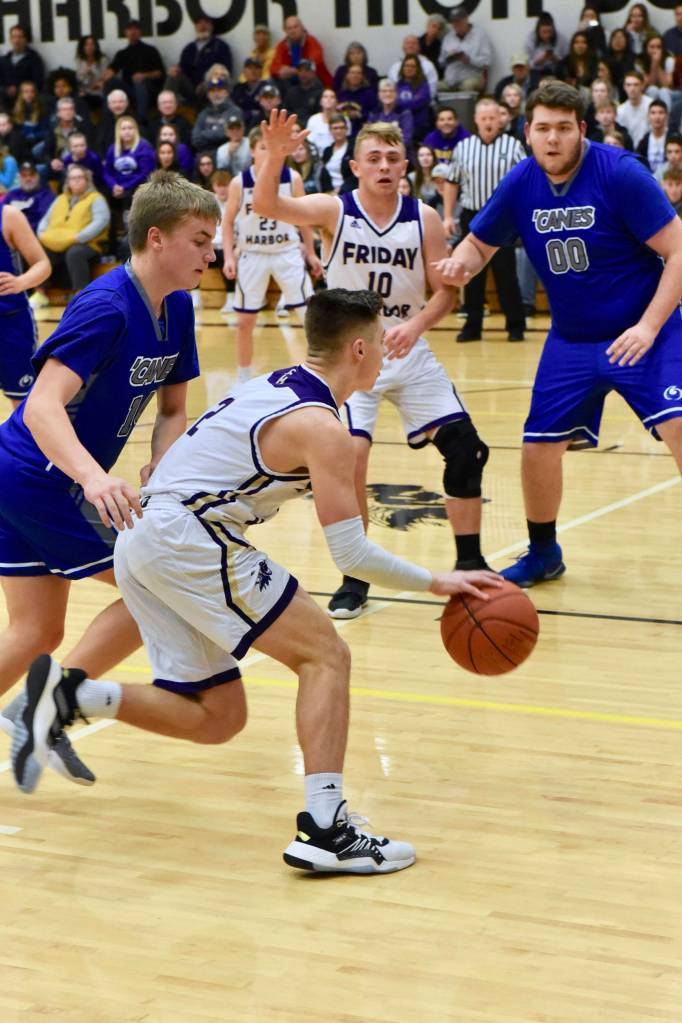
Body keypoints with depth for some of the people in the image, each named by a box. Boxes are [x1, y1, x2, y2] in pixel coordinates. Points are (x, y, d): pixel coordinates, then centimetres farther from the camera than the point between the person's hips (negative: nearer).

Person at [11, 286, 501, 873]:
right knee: (325, 654, -4)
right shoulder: (322, 427, -9)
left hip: (140, 545, 9)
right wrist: (433, 582, 0)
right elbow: (351, 554, -11)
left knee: (218, 718, 13)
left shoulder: (279, 386, 19)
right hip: (187, 537, -9)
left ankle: (68, 696, 2)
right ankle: (325, 828, -14)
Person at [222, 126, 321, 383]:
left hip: (287, 251, 0)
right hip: (252, 254, 0)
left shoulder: (292, 179, -7)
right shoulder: (239, 183, -9)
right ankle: (243, 377, 22)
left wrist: (311, 253, 7)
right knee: (245, 321, 6)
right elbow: (228, 222, 0)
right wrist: (229, 257, -9)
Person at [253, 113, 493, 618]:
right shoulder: (334, 211, -10)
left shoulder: (424, 219, -5)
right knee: (350, 454, -19)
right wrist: (275, 157, -45)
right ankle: (355, 579, -1)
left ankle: (470, 564, 12)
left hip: (409, 351, 3)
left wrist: (416, 324, -24)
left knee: (465, 447, -5)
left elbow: (445, 291, -3)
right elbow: (267, 207, -26)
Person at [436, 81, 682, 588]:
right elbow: (479, 244, 10)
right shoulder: (520, 185, -5)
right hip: (571, 341, 5)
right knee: (539, 449, 7)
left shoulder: (619, 173, -18)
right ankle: (544, 553, 32)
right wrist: (461, 265, -15)